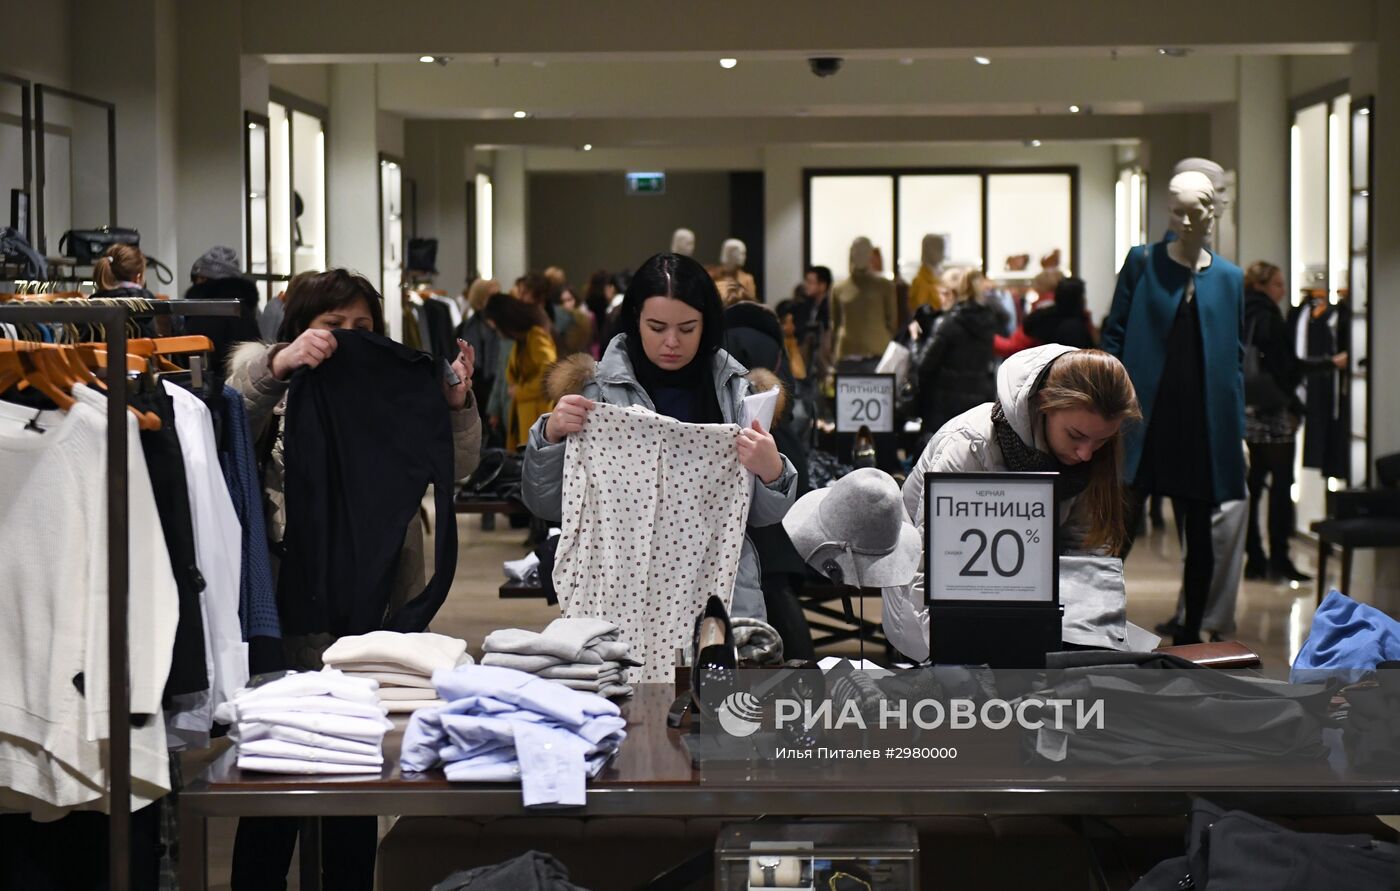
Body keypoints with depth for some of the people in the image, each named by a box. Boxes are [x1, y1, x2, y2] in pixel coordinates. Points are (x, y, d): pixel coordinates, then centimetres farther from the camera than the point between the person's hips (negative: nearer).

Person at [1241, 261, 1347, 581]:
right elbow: (1288, 365, -15)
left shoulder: (1246, 315, 11)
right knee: (1281, 483, -3)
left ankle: (1254, 558, 12)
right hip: (1275, 411, -8)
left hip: (1250, 410, 8)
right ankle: (1278, 560, -3)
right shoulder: (1269, 317, -13)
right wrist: (1331, 363, -6)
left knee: (1255, 482, 10)